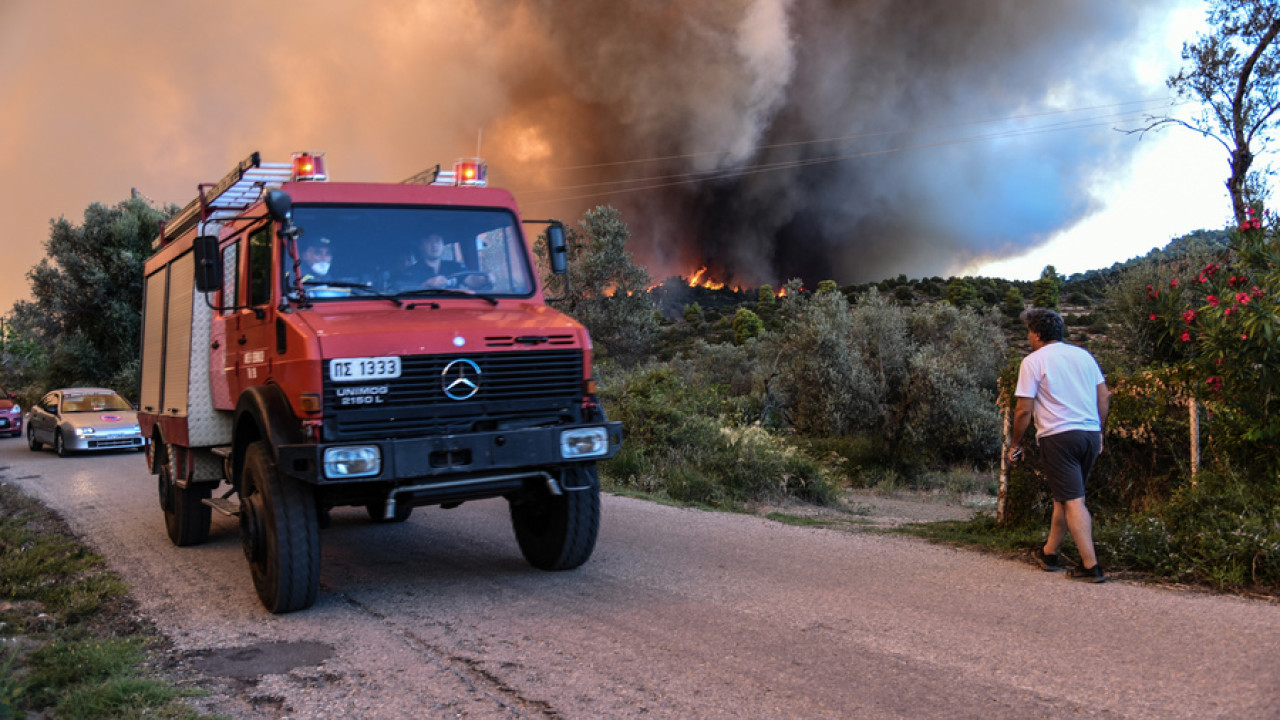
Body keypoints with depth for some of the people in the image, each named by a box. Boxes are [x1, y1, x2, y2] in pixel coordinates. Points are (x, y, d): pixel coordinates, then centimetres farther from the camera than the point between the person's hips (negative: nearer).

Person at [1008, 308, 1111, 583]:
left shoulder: (1033, 361, -4)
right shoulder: (1083, 355, 13)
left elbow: (1024, 410, -6)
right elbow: (1104, 396, 13)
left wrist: (1016, 444, 4)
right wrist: (1099, 433, 22)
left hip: (1058, 436, -6)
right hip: (1090, 434, 6)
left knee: (1073, 501, -6)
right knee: (1063, 497, 17)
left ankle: (1091, 566, -11)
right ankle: (1049, 554, 29)